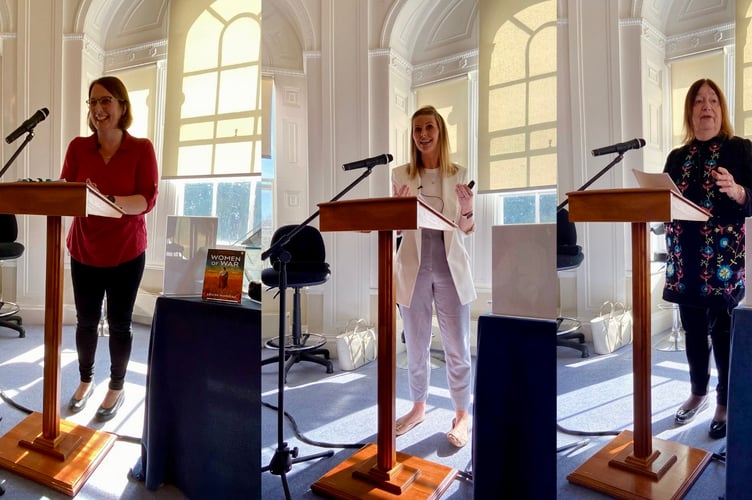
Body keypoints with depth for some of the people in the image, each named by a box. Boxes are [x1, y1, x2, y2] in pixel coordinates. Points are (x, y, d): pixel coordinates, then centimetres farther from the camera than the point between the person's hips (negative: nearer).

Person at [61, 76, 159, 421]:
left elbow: (148, 200, -15)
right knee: (85, 321, 13)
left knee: (119, 324, 8)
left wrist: (108, 201, -31)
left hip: (127, 253, -2)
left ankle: (117, 386, 28)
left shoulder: (141, 149, -7)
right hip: (84, 251, 3)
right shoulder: (77, 147, 1)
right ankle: (86, 380, 36)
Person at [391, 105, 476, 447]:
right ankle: (418, 407, 32)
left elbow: (467, 229, 5)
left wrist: (467, 211, -16)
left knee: (457, 345, 7)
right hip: (413, 267, 1)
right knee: (416, 344, 13)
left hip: (451, 267, -1)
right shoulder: (400, 175, 2)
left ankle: (462, 415, 23)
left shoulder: (459, 174, 2)